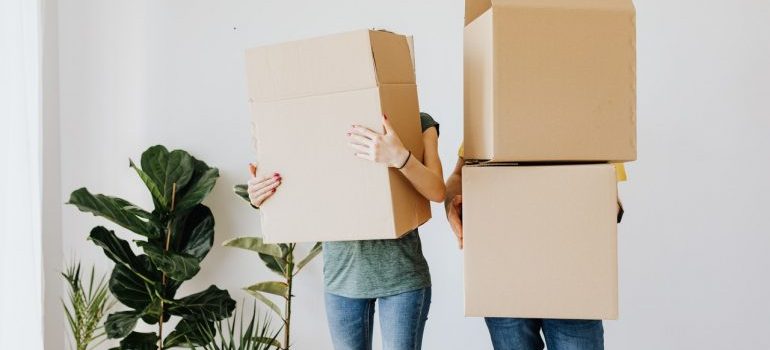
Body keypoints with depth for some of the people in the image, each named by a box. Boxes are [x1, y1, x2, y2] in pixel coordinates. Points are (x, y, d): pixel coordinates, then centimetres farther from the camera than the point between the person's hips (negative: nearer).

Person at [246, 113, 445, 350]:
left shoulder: (419, 123, 0)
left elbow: (437, 192, -14)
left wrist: (400, 157, -33)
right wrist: (260, 198, -13)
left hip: (400, 274, -2)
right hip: (342, 272, 2)